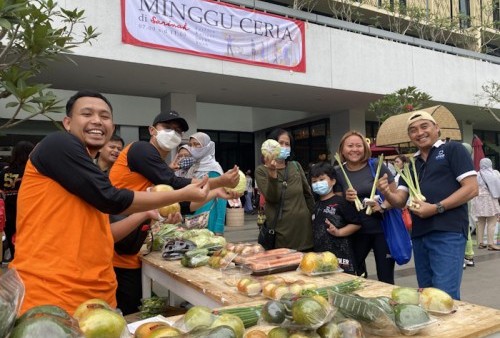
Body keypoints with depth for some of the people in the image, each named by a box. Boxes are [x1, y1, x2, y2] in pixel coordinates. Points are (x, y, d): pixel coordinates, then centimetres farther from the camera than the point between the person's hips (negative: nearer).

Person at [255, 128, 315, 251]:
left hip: (304, 226, 4)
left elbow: (308, 193, 16)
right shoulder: (261, 170, -2)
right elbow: (272, 198, -15)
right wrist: (272, 173, -26)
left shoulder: (296, 166, 9)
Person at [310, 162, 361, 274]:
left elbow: (356, 224, -8)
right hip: (320, 255, 7)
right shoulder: (316, 205, 15)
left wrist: (338, 232, -17)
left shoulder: (340, 202, -6)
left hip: (341, 255, -6)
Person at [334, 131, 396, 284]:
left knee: (385, 278, 7)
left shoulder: (376, 166, -8)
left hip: (382, 228, -3)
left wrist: (383, 206, -21)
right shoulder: (339, 173, 1)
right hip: (357, 231, 3)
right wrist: (346, 199, -12)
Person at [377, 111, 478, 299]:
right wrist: (386, 193, -9)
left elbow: (471, 188, -9)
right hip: (419, 235, 7)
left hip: (448, 232, -7)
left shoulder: (453, 149, 1)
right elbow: (400, 200, 13)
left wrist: (436, 208, -17)